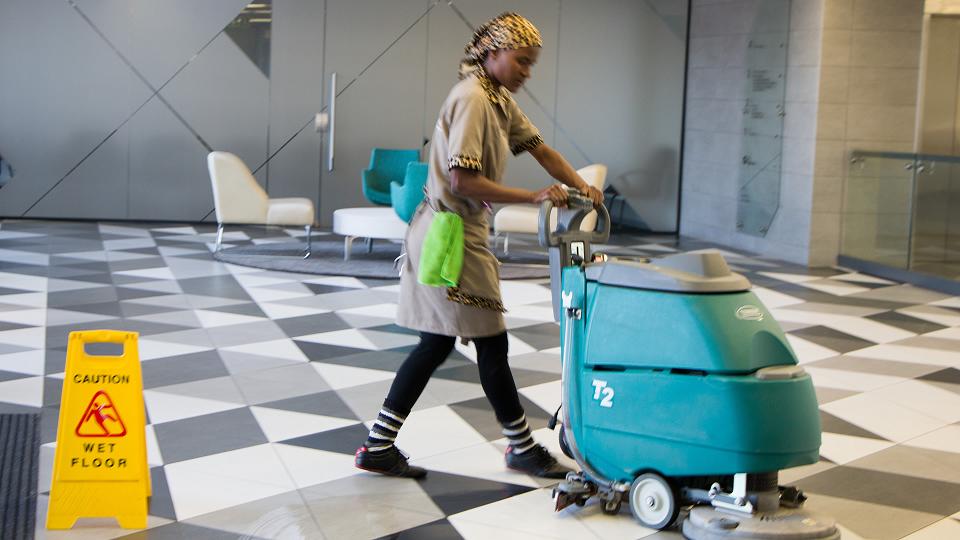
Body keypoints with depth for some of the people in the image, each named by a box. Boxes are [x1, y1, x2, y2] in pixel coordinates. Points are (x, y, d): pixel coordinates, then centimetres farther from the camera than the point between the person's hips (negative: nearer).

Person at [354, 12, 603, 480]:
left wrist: (582, 188, -1)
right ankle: (521, 448, 17)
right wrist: (534, 197, -23)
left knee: (437, 344, 12)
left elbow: (541, 149, 14)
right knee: (491, 342, 2)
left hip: (455, 233, 10)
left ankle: (378, 446, 16)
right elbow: (463, 181, -24)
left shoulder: (499, 99, 12)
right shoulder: (472, 99, -18)